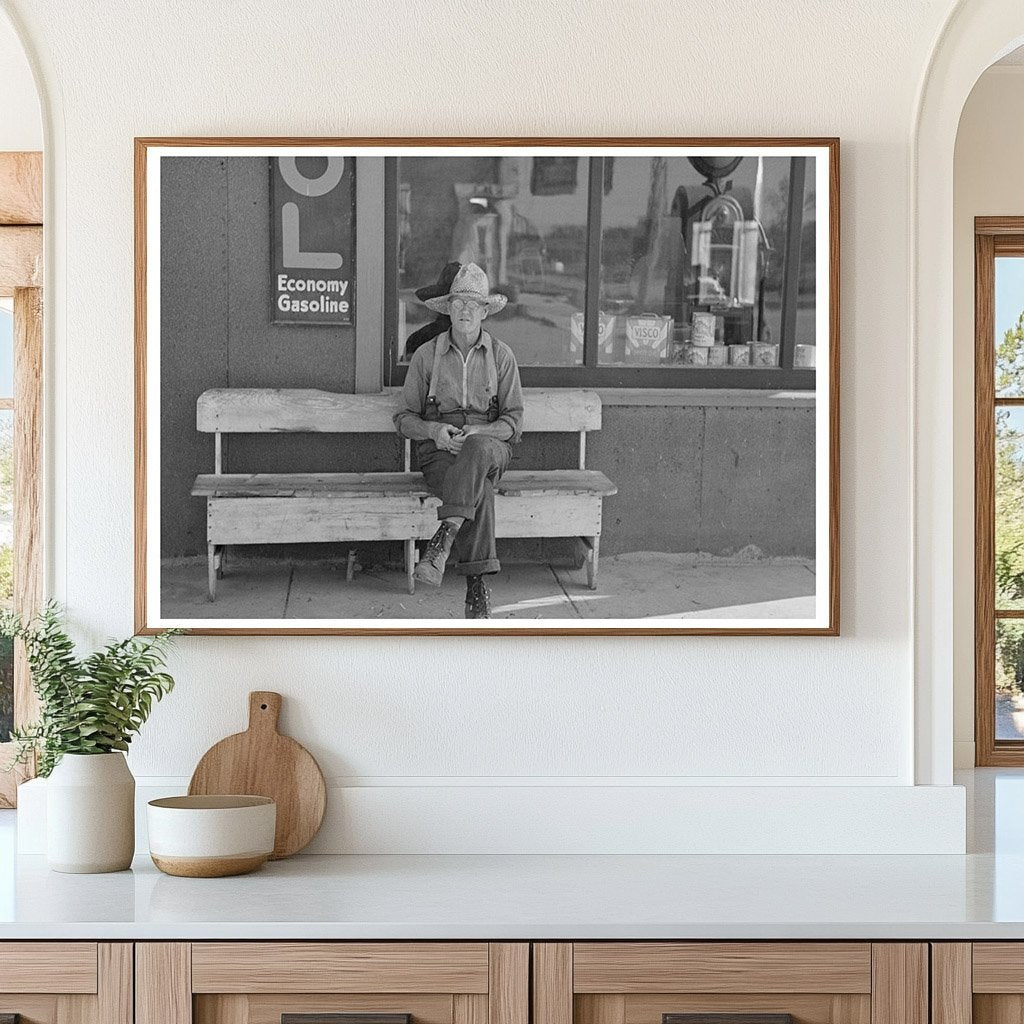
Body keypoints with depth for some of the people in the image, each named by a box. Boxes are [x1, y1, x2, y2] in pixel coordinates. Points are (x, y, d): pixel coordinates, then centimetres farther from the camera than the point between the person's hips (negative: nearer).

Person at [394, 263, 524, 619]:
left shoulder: (501, 355, 6)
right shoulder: (426, 355, 5)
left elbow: (513, 422, 2)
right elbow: (404, 418, 8)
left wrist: (475, 433, -18)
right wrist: (434, 430, -15)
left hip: (491, 447, 0)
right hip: (439, 452, 0)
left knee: (478, 450, -41)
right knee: (480, 493, -36)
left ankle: (444, 536, -46)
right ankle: (477, 587, -40)